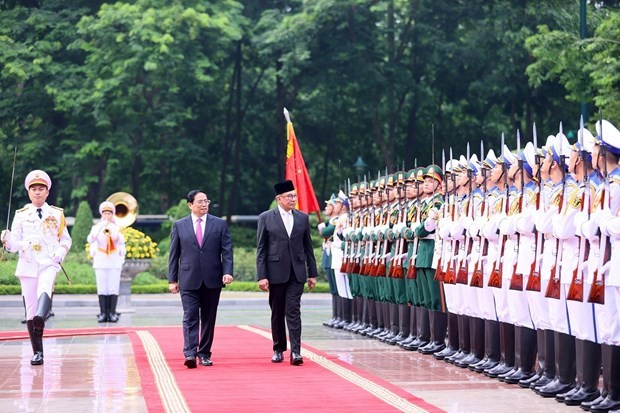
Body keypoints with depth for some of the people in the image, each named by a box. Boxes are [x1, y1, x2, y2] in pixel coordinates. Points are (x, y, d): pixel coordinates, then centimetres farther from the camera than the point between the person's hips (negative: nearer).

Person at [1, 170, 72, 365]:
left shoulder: (56, 214, 10)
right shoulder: (21, 215, 9)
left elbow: (66, 239, 17)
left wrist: (61, 251, -4)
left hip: (49, 263, -1)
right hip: (27, 265, 1)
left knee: (45, 288, -35)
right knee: (30, 309, 0)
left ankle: (40, 318, -62)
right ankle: (37, 352, 8)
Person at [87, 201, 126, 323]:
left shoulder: (117, 227, 7)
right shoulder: (97, 227, 7)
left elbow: (121, 242, -9)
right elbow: (90, 240, -11)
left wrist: (112, 229, -19)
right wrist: (101, 227, -19)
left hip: (115, 261, 0)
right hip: (100, 261, 0)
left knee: (113, 287, -4)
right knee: (102, 288, -2)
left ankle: (112, 313, -1)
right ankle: (103, 313, 0)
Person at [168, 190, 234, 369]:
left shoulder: (220, 224, 7)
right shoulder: (179, 226, 7)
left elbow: (227, 250, 2)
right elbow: (174, 254, 7)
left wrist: (227, 272, -12)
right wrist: (172, 279, 3)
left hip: (212, 280, 1)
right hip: (189, 280, -1)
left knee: (208, 319, 7)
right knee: (190, 317, -10)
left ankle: (204, 354, 15)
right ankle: (190, 354, -17)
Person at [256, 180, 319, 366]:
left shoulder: (303, 218, 8)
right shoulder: (266, 218, 0)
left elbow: (308, 247, 11)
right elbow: (261, 249, -2)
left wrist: (312, 273, 8)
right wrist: (262, 276, -8)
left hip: (297, 273, 1)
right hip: (276, 273, -1)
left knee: (293, 311, -7)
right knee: (277, 313, 9)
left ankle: (295, 351, -11)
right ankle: (278, 349, 22)